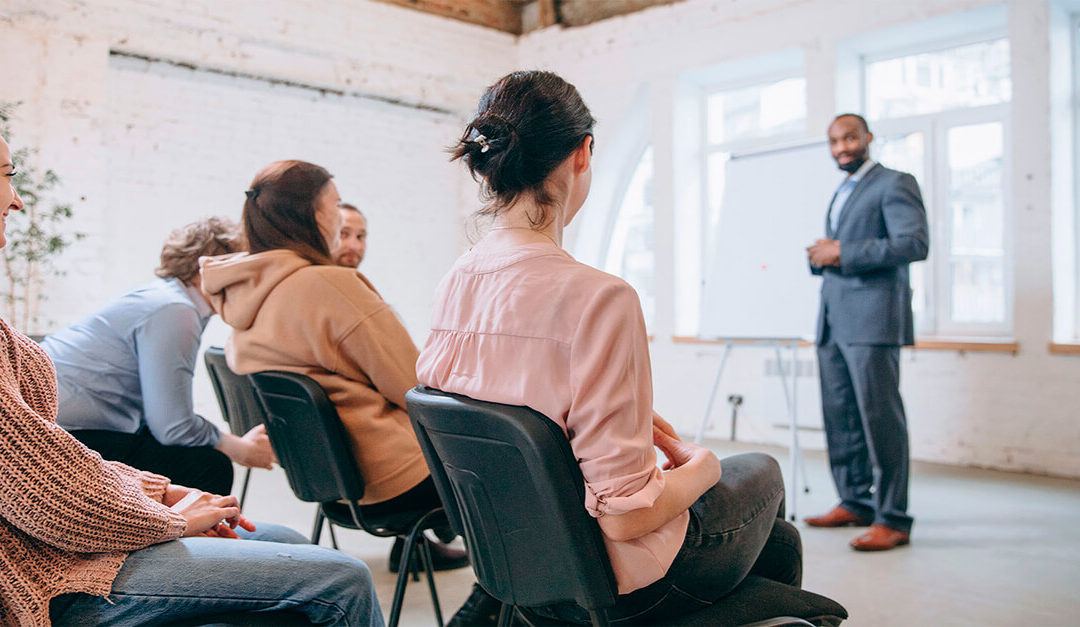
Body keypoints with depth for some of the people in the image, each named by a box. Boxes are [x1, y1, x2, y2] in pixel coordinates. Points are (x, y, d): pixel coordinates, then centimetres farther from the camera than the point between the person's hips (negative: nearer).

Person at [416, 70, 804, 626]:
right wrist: (700, 465, -8)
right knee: (760, 472, 25)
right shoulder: (597, 298, -30)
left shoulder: (453, 286, -6)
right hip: (614, 581, -6)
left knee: (778, 539, 28)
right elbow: (624, 513, -27)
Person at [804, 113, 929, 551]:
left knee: (879, 416, -9)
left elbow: (915, 243, -16)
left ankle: (893, 520, -4)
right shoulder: (840, 194, 25)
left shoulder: (894, 184, -2)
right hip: (833, 322, 9)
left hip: (872, 320, -8)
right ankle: (855, 502, 19)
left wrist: (842, 252, -16)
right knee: (840, 416, 9)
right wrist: (820, 256, 6)